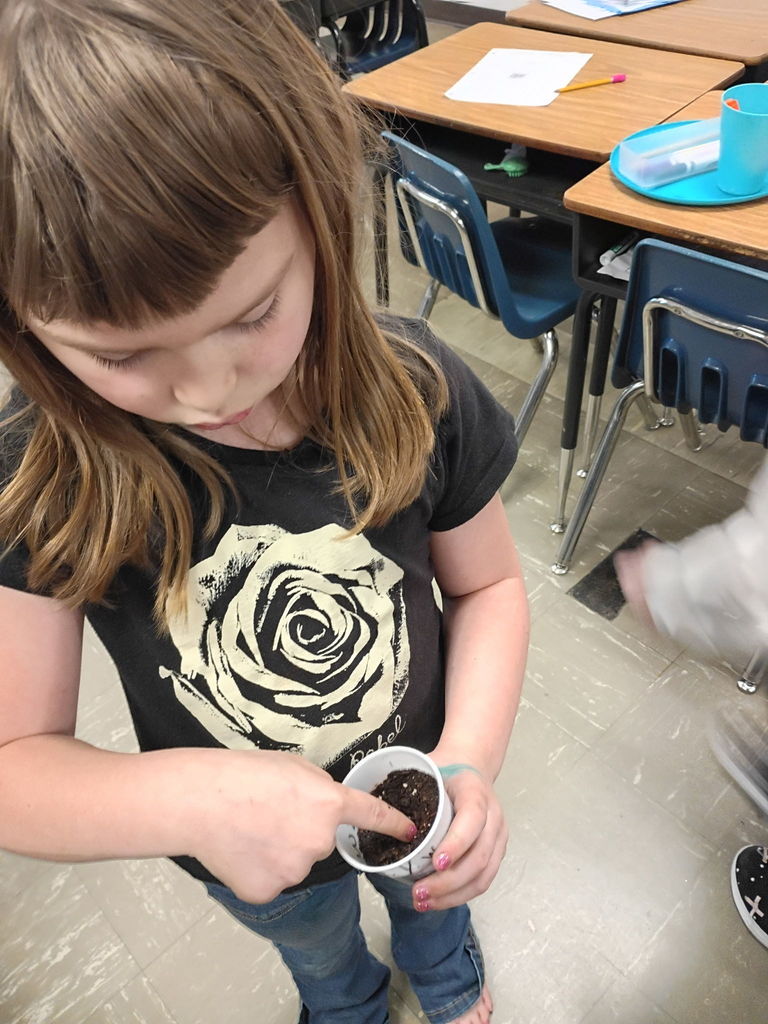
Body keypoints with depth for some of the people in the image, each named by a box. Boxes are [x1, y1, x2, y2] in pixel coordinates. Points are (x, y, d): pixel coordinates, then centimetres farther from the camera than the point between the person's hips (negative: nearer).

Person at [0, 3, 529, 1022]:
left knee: (432, 896, 37)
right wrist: (192, 797, -43)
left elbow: (487, 585, -13)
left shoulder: (414, 391, -28)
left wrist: (471, 760, -29)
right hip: (246, 858, 0)